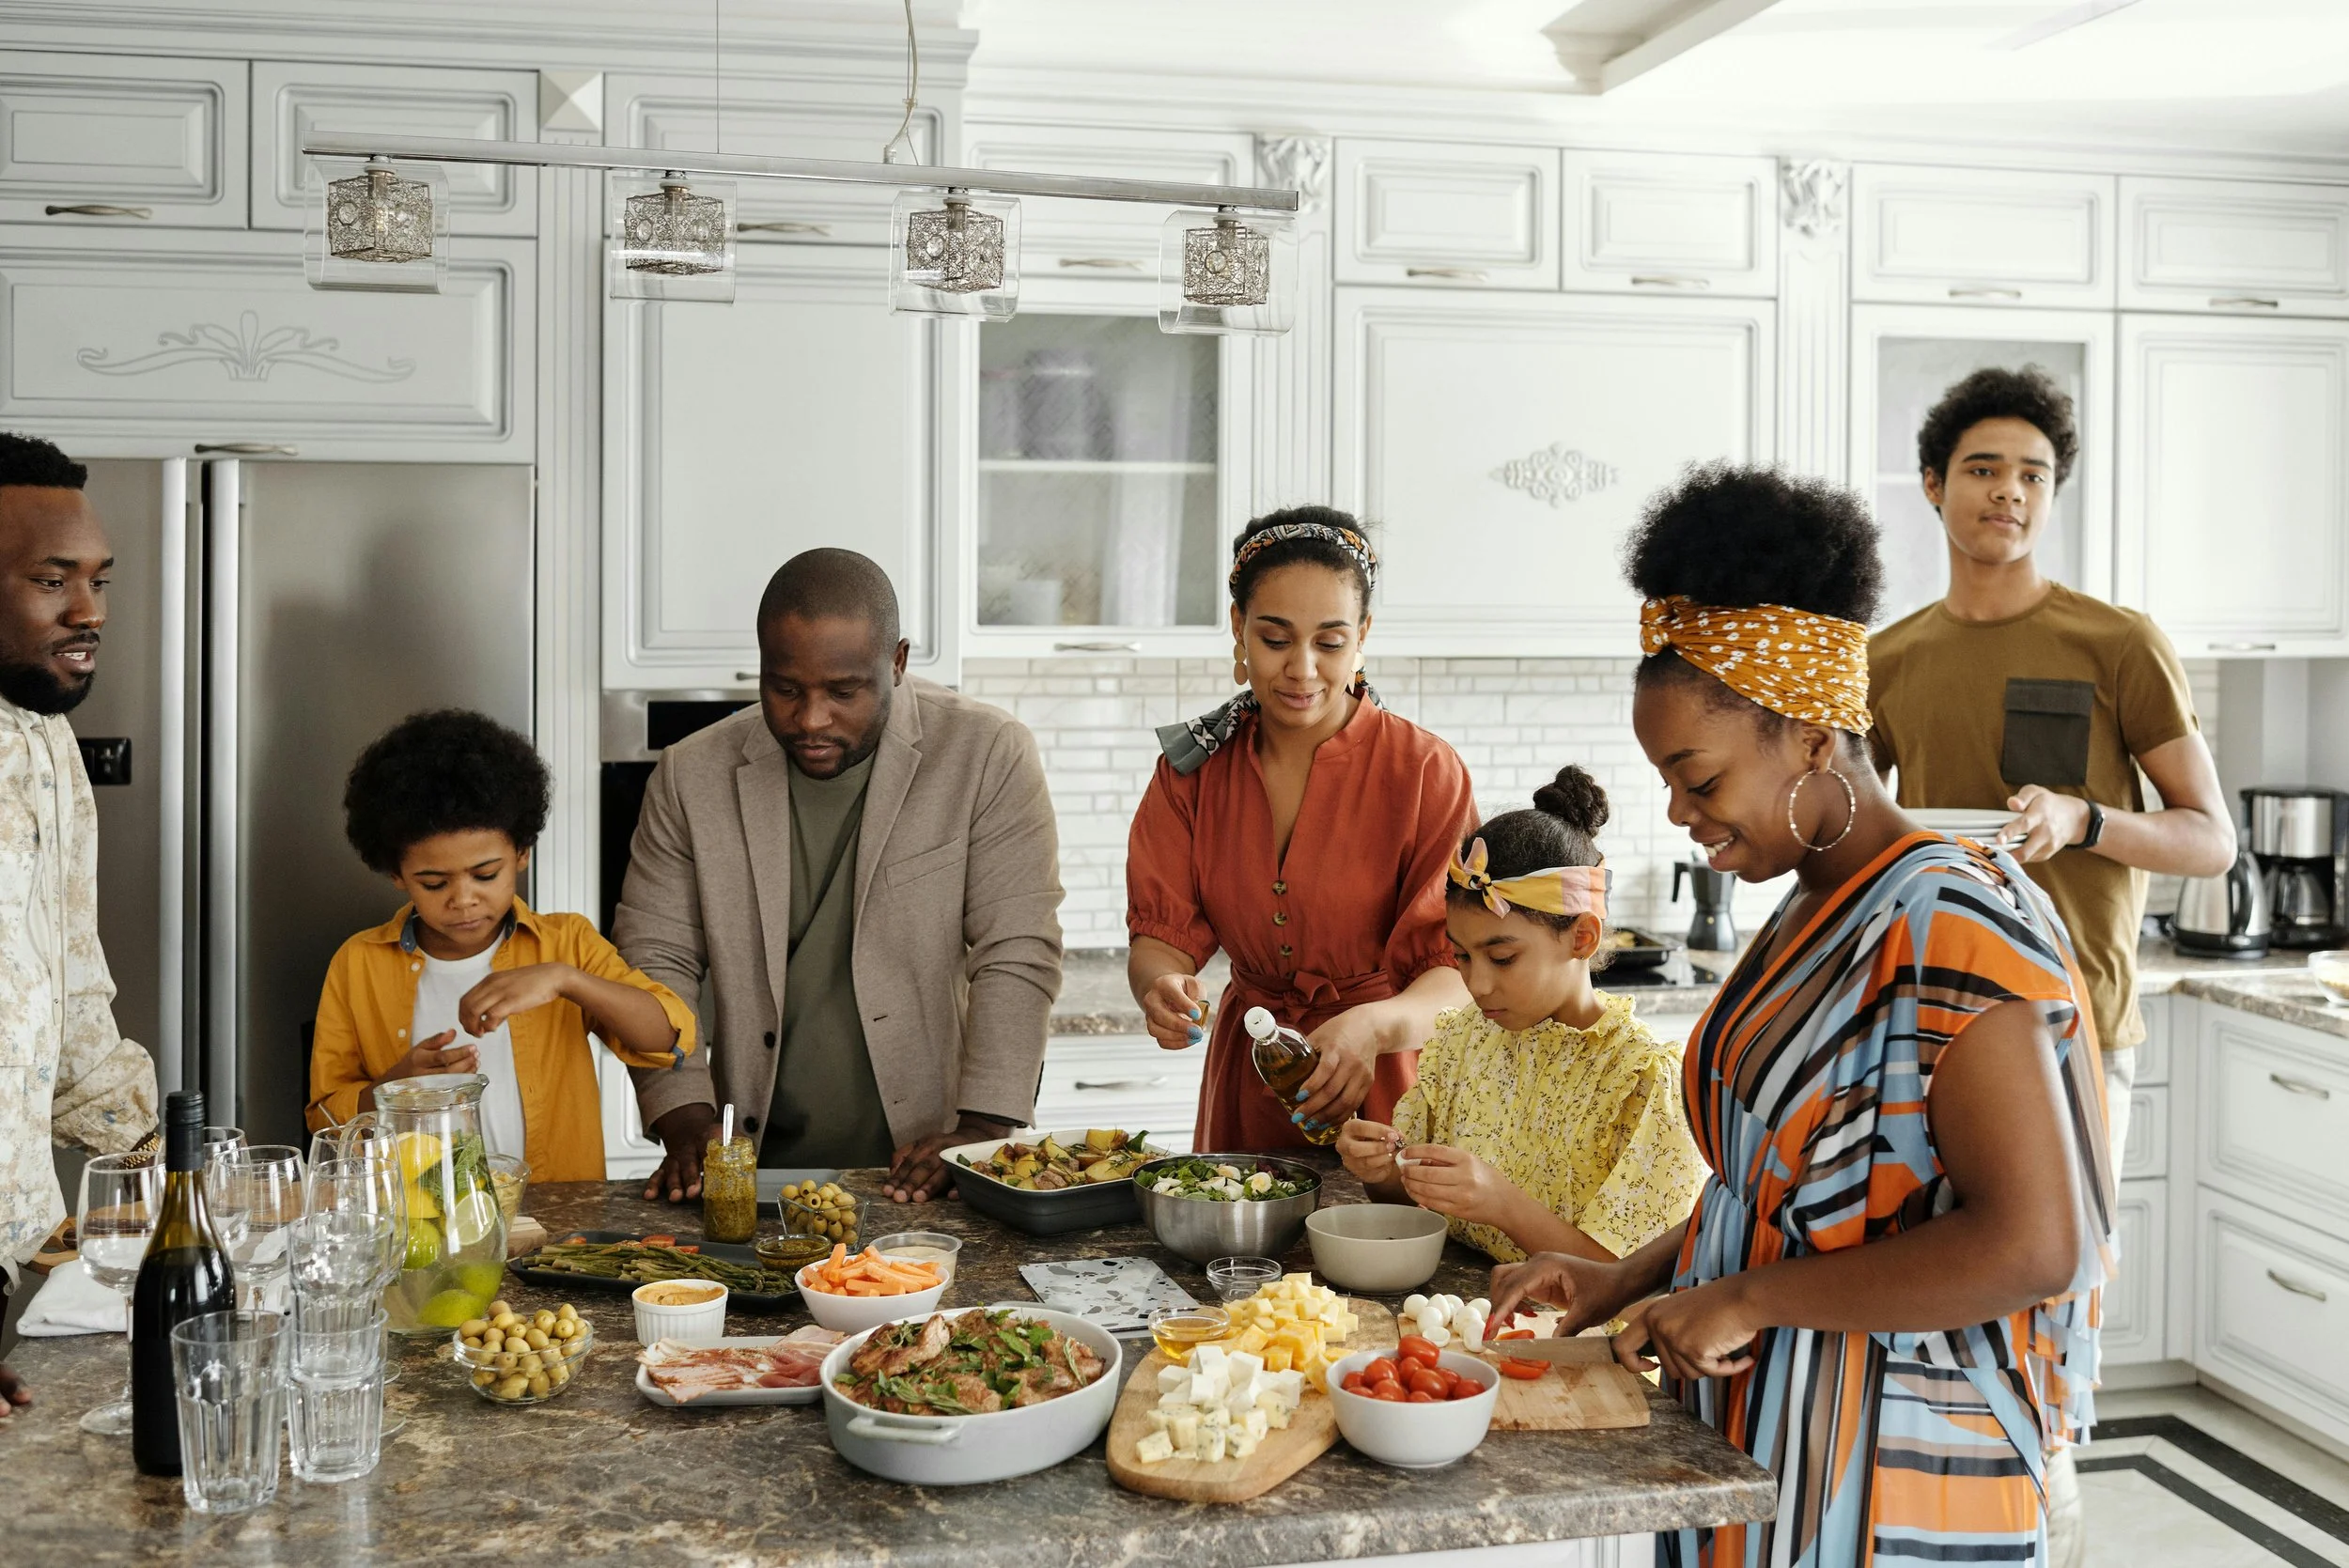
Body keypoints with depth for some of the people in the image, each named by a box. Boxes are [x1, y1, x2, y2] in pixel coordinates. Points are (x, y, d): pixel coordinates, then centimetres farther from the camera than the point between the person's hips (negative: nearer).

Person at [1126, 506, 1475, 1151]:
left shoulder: (1425, 772, -10)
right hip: (1244, 1089, 3)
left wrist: (1375, 1026, -36)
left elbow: (1461, 972, -16)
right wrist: (1160, 986, -27)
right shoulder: (1193, 766, 0)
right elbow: (1162, 932, -4)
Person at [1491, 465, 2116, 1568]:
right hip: (1759, 1438, 8)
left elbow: (2033, 1245, -25)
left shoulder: (1952, 925, -19)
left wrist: (1749, 1297, -20)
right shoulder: (1811, 914, 8)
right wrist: (1626, 1281, 5)